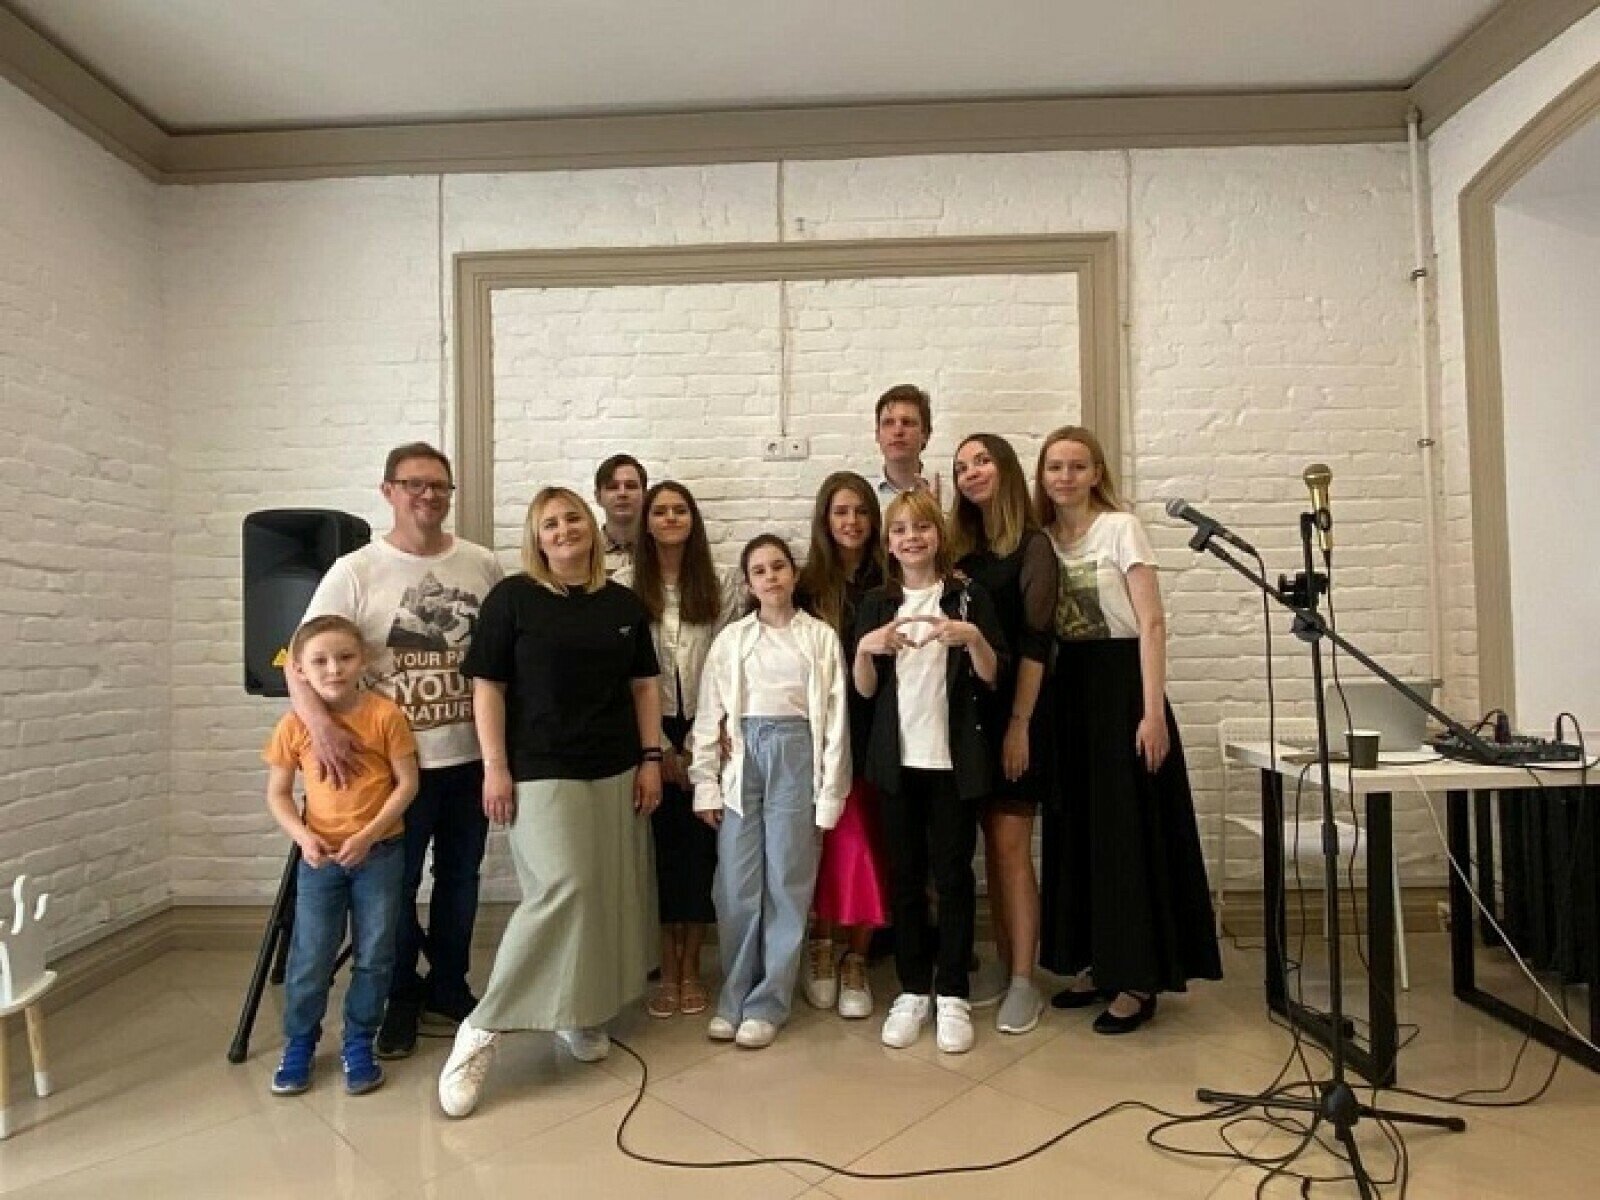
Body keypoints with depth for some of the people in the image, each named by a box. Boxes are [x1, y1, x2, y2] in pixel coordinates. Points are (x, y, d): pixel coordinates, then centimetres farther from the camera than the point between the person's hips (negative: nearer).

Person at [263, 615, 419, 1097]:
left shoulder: (385, 714, -10)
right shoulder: (294, 725, -5)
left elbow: (407, 782, -7)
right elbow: (277, 794, 3)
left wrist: (368, 835, -15)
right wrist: (303, 837, -13)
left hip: (379, 853, -1)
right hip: (320, 856, 1)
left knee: (374, 955, 8)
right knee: (310, 957, 8)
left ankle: (359, 1044, 25)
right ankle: (299, 1044, 29)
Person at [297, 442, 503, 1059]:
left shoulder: (483, 566, 1)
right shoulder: (355, 572, -7)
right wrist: (320, 722, -30)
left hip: (471, 758, 3)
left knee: (459, 881, 17)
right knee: (395, 886, 11)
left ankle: (448, 994, 36)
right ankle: (400, 1002, 32)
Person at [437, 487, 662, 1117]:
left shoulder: (624, 603, 8)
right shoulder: (511, 597, -3)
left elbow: (645, 686, 11)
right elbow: (488, 687, -4)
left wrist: (651, 759, 4)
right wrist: (495, 767, -9)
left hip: (615, 771, 5)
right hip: (541, 773, -5)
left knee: (609, 894, 8)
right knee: (562, 890, -15)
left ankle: (581, 1014, 27)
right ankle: (483, 1027, -1)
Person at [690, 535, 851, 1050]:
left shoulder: (822, 637, 3)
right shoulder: (731, 638, 6)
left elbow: (835, 718, 1)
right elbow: (709, 715, 5)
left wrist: (830, 792, -3)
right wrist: (706, 785, 0)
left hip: (796, 756, -1)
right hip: (742, 758, 1)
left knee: (786, 885, 4)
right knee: (736, 887, 4)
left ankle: (768, 1002, 18)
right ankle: (734, 997, 21)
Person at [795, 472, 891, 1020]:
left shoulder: (889, 583, 1)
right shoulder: (807, 586, 1)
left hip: (878, 731, 1)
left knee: (869, 843, 4)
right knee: (840, 838, 3)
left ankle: (855, 960, 19)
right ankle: (821, 945, 25)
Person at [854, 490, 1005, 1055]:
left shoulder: (969, 596, 0)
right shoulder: (876, 603, 6)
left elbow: (991, 677, -1)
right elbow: (864, 689, 4)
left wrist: (972, 637, -19)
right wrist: (866, 648, -15)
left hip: (955, 758, -2)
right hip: (898, 758, 2)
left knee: (953, 873, 4)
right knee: (905, 874, 8)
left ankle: (952, 994, 17)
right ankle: (913, 990, 22)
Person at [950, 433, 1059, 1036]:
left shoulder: (1032, 545, -4)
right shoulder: (962, 548, 12)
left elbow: (1035, 642, -10)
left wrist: (1019, 723, -13)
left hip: (1014, 712, -5)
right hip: (968, 711, 5)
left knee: (1010, 845, -3)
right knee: (991, 846, 9)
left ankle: (1023, 983, 7)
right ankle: (1004, 969, 20)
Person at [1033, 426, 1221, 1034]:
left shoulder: (1121, 528, -6)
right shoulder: (1042, 540, 9)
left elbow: (1152, 624, -11)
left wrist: (1153, 712, -18)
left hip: (1120, 683, -5)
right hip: (1067, 689, 6)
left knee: (1129, 830, -1)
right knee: (1076, 827, 10)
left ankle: (1137, 979, 10)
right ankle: (1091, 963, 23)